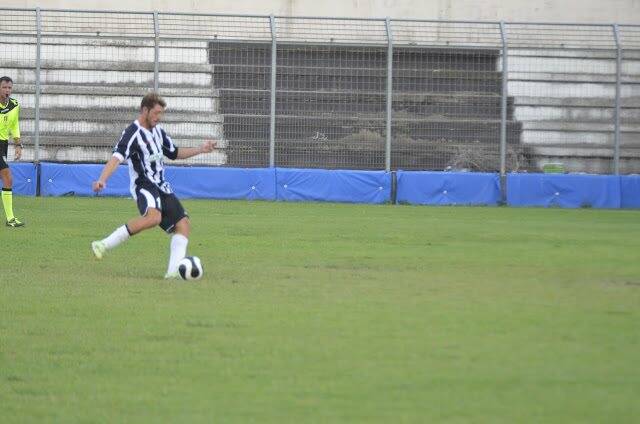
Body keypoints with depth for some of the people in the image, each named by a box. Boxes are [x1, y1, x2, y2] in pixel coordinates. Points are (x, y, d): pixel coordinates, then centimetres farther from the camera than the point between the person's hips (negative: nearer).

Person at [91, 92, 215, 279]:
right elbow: (117, 158, -25)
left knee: (183, 224, -1)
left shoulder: (158, 132, 15)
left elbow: (174, 153, 30)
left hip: (162, 187, 9)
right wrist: (102, 179, -40)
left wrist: (200, 149, 21)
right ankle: (103, 245, -33)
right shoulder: (132, 134, -12)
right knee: (154, 216, -36)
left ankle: (173, 271, -4)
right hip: (144, 186, -9)